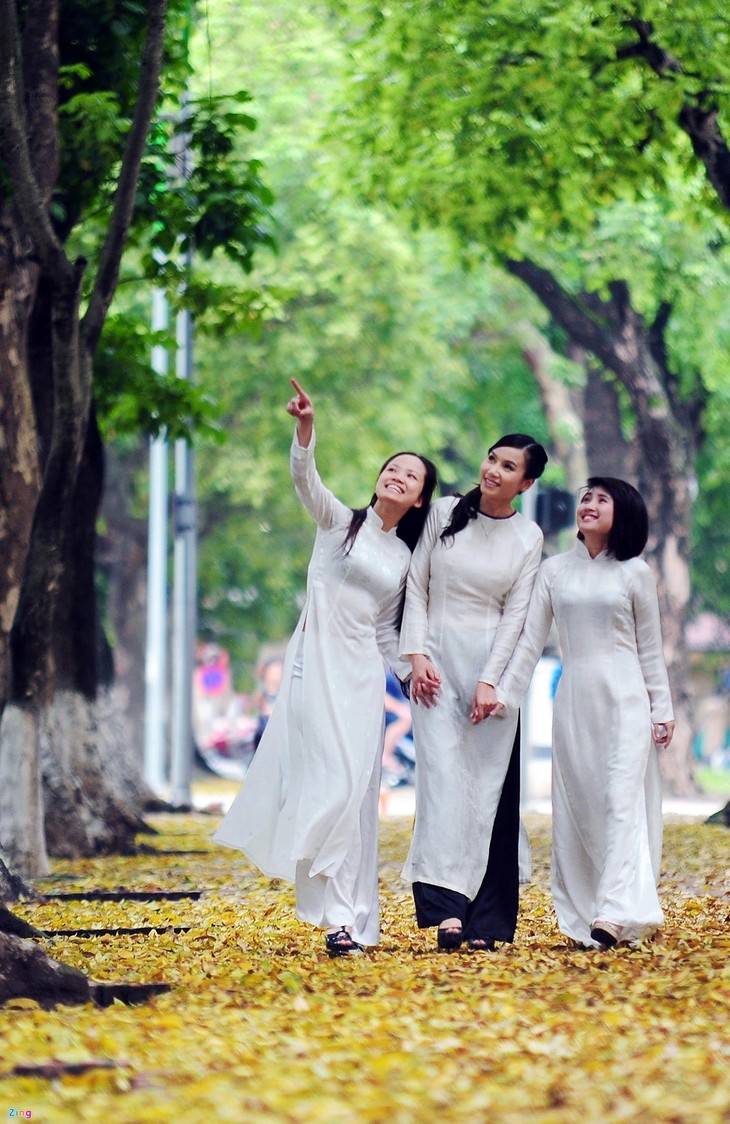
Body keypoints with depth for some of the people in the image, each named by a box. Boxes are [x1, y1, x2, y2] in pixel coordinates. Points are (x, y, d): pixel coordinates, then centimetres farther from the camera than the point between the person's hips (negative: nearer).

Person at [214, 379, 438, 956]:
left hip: (362, 671, 4)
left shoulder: (405, 558, 16)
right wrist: (306, 427, -31)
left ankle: (349, 914, 5)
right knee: (333, 782, -13)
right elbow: (306, 480, -14)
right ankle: (340, 914, -14)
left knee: (357, 792, 0)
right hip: (316, 661, -4)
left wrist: (411, 667, 2)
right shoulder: (340, 521, 5)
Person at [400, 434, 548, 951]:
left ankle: (484, 920, -1)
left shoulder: (528, 537, 3)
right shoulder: (445, 513, 4)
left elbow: (515, 614, -1)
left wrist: (490, 681, -9)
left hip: (492, 663, 0)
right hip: (437, 661, 0)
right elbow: (417, 587, 6)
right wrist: (417, 655, -3)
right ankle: (447, 907, -22)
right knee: (444, 777, -12)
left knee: (490, 787, -3)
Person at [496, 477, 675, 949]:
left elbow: (650, 648, 6)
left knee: (622, 800, -13)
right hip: (573, 698, 3)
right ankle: (580, 916, 4)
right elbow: (530, 640, 8)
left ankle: (614, 912, -24)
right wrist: (503, 693, -1)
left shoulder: (635, 573, 3)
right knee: (576, 806, 1)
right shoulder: (554, 571, 8)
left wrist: (662, 711, 3)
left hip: (625, 697, -3)